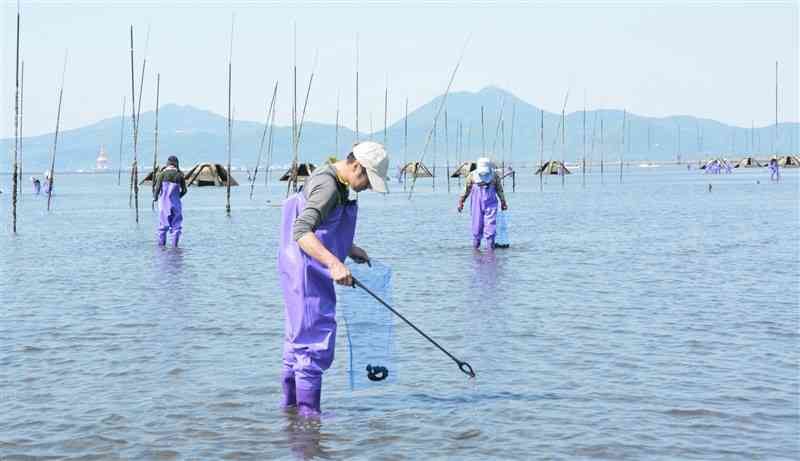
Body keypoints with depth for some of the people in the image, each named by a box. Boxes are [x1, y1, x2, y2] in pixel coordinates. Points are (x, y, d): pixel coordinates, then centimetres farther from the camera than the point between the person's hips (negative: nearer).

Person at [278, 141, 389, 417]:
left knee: (299, 335, 18)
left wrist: (350, 249, 21)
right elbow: (301, 232, -34)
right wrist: (334, 263, -43)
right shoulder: (327, 186, -21)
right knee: (316, 335, -8)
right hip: (306, 271, -11)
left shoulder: (337, 183, 12)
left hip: (312, 272, 11)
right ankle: (308, 410, -5)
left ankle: (290, 401, 29)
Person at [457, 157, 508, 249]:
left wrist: (503, 202, 18)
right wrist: (460, 202, 9)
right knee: (477, 226, 3)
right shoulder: (473, 175, -3)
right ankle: (475, 246, 17)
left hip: (490, 204, 0)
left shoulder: (494, 176, -2)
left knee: (490, 225, -8)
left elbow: (499, 190, 10)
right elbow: (466, 189, 6)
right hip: (477, 205, 0)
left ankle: (491, 247, -5)